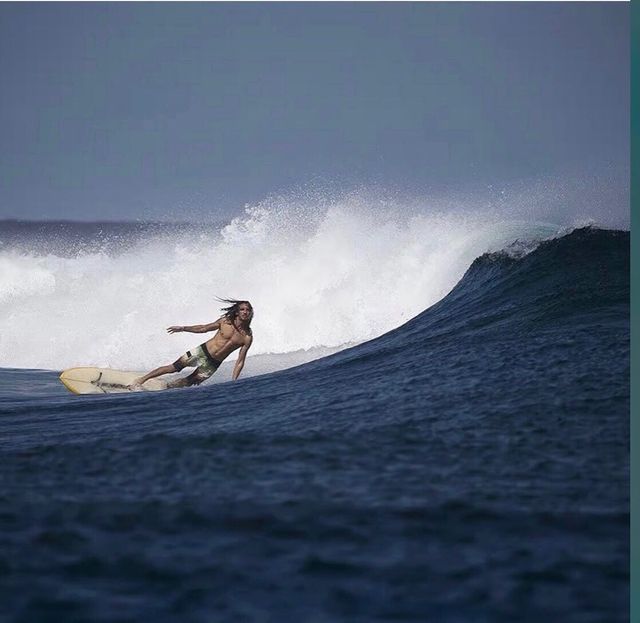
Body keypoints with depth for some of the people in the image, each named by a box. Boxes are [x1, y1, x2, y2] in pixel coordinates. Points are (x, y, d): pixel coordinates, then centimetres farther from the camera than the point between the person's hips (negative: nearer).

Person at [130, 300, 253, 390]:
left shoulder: (247, 337, -12)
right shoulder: (225, 321, -9)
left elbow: (240, 362, -8)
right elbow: (204, 328, 6)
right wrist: (183, 328, 1)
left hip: (213, 364, 0)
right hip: (202, 351, 0)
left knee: (188, 383, 2)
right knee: (173, 368, -1)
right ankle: (139, 381, 7)